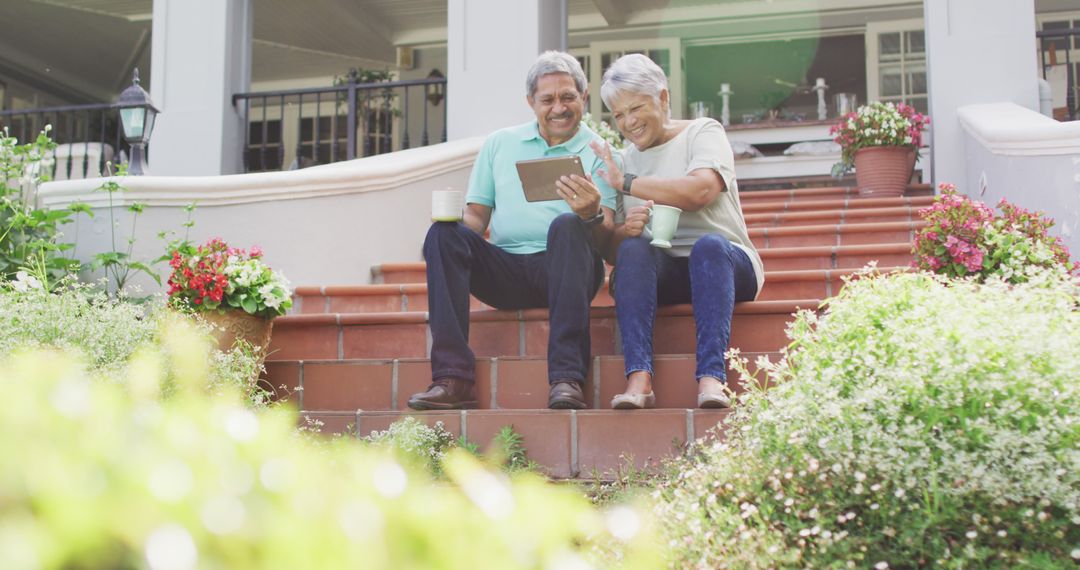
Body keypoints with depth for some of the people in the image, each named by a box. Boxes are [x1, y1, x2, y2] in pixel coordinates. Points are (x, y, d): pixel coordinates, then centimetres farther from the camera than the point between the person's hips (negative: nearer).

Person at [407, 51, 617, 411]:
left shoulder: (599, 153, 7)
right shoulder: (499, 144, 18)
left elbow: (605, 238, -5)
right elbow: (477, 215, 16)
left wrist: (591, 215, -29)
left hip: (564, 269, -3)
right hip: (504, 270, 3)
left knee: (566, 225, -33)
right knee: (445, 233, -22)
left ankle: (567, 378, -40)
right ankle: (453, 378, -30)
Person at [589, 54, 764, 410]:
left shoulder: (702, 132, 6)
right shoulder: (624, 159, 16)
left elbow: (701, 191, -18)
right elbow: (611, 250, 8)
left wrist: (625, 182, -12)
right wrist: (626, 229, -17)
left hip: (725, 261, -2)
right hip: (660, 273, 2)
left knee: (709, 244, -35)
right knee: (633, 248, -29)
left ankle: (712, 376, -44)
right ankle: (638, 377, -42)